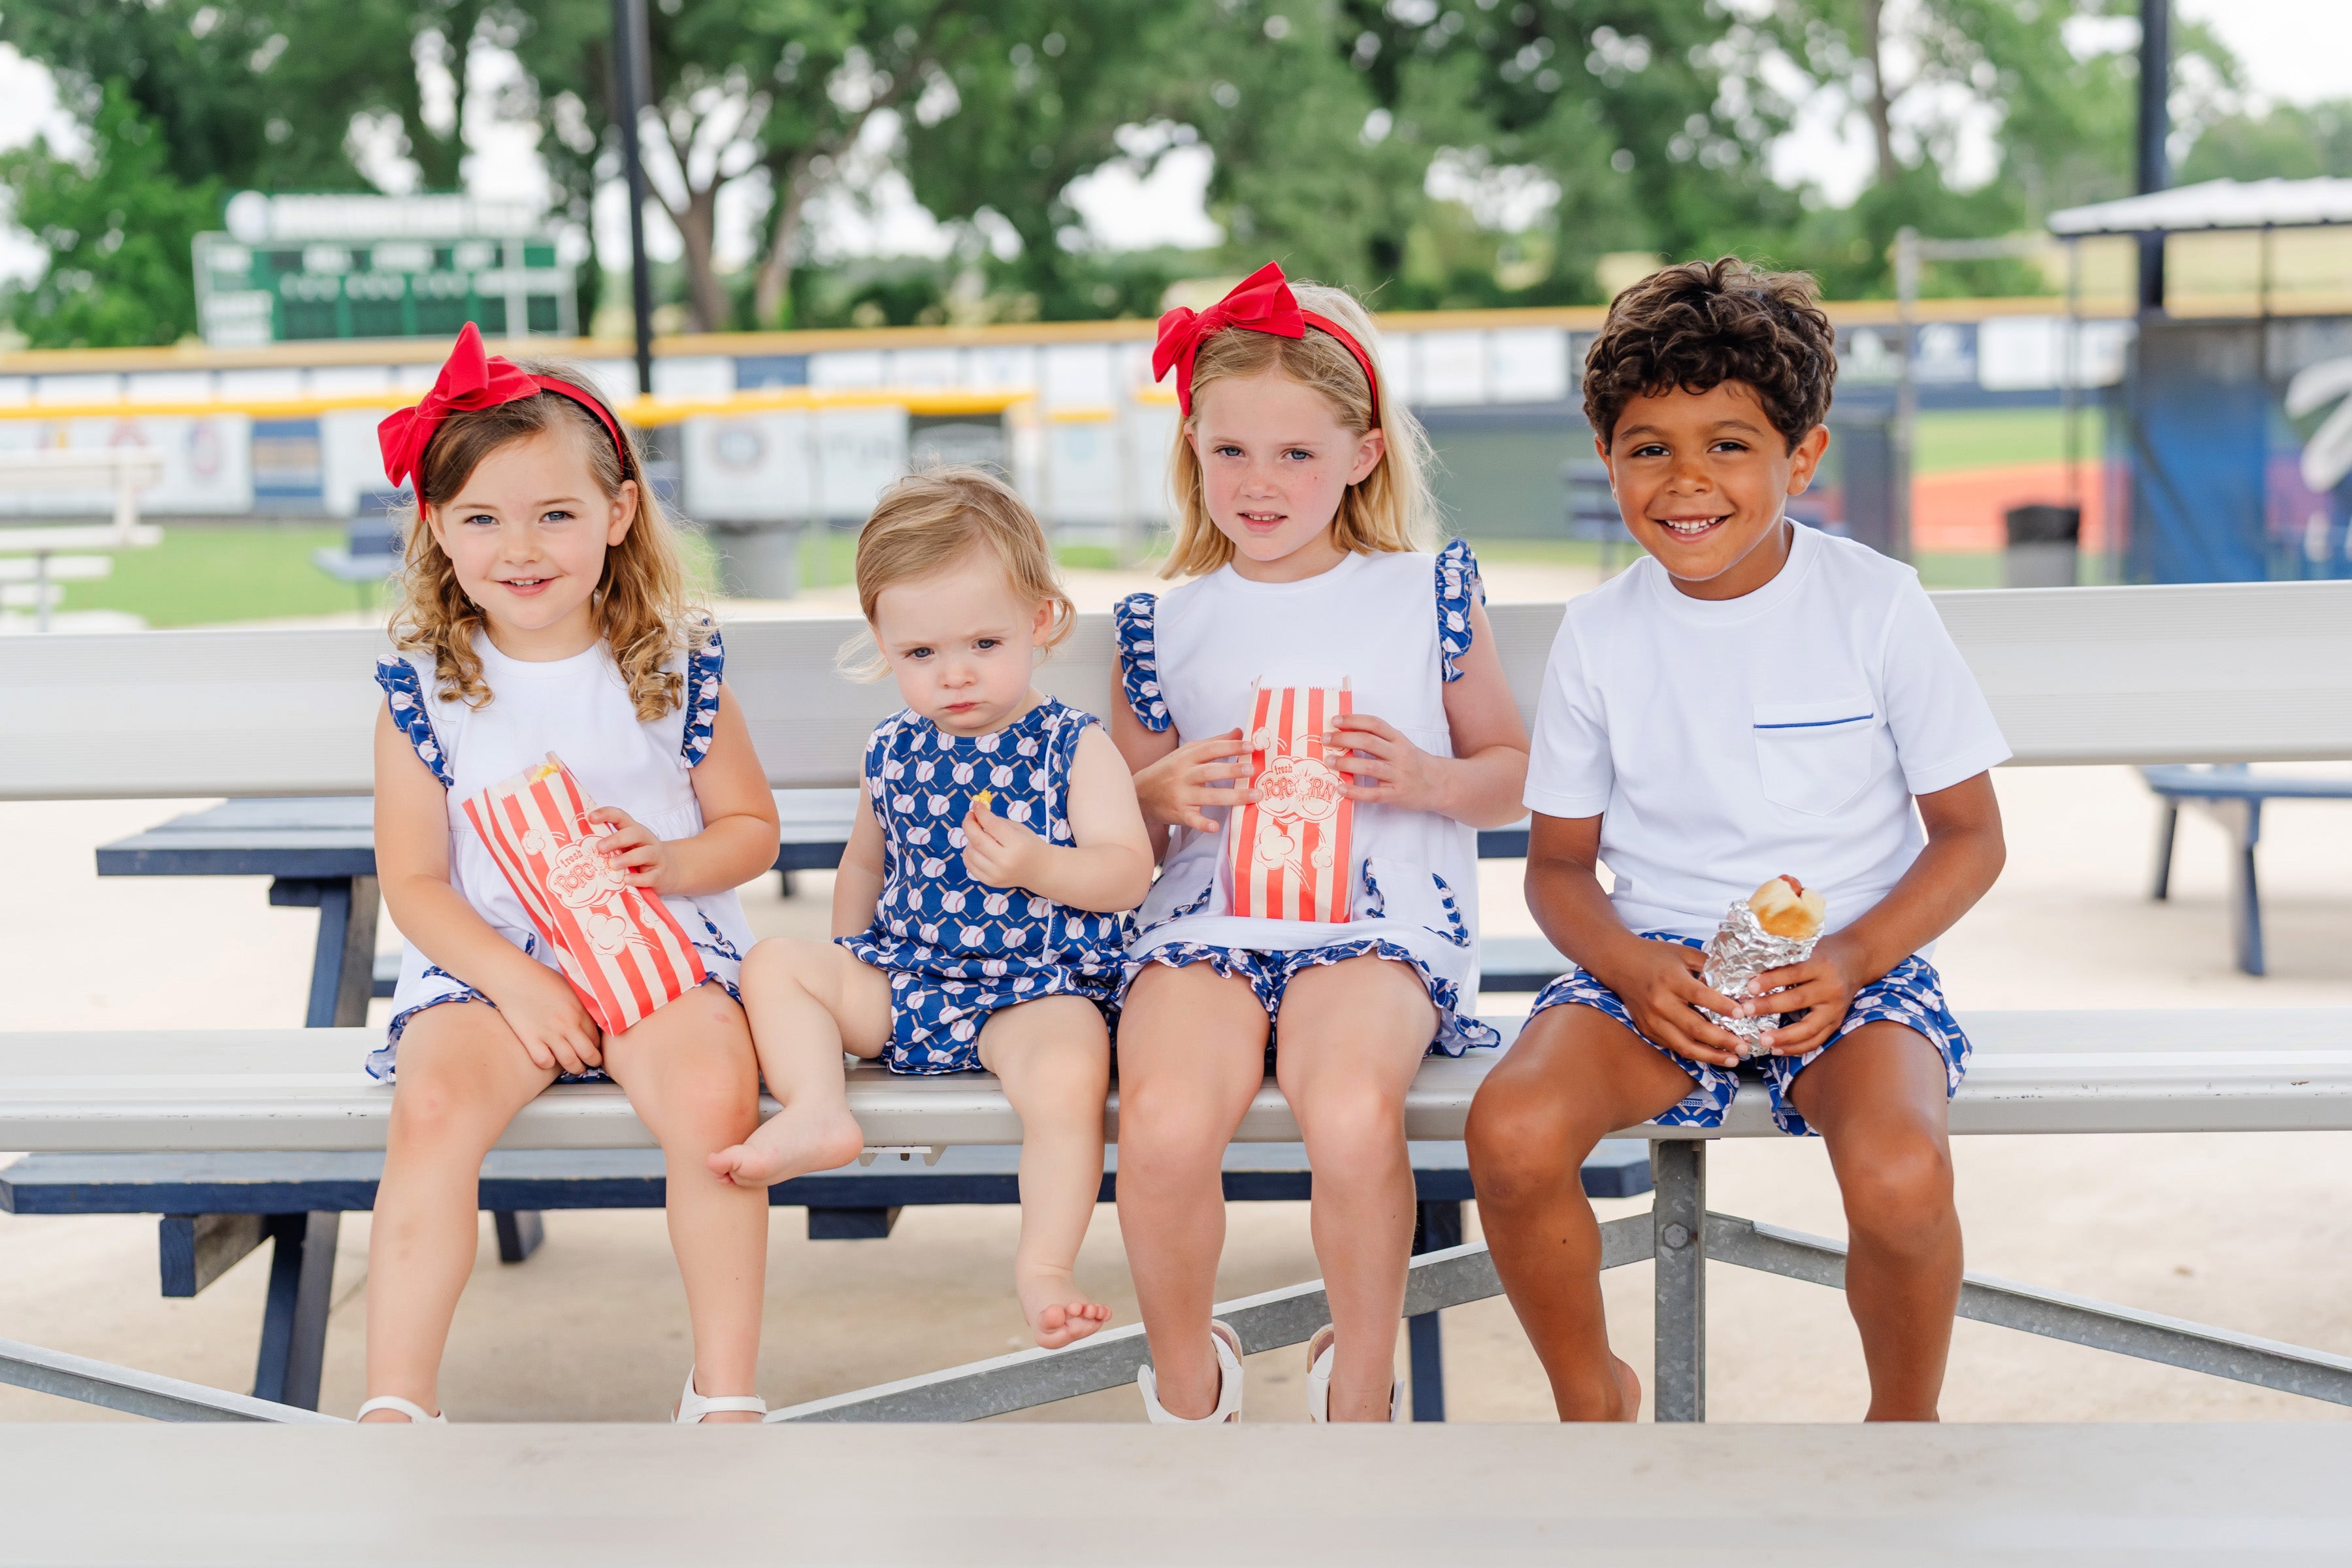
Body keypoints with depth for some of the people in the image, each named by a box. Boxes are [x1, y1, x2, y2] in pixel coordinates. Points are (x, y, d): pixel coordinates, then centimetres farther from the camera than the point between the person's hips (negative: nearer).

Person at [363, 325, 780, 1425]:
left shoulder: (676, 670, 2)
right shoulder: (423, 689, 0)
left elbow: (751, 828, 10)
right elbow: (413, 883, 1)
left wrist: (668, 861, -13)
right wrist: (518, 982, -14)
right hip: (486, 961, 1)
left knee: (713, 1096, -30)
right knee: (432, 1109, -29)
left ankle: (725, 1391, -15)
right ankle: (395, 1405, -22)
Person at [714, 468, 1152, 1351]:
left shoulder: (1072, 748, -2)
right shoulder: (895, 753, 11)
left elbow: (1128, 874, -10)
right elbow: (865, 859, 27)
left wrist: (1037, 866, -28)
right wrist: (846, 980, 19)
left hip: (1039, 986, -5)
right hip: (903, 973, 5)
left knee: (1068, 1075, -36)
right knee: (774, 963, -8)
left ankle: (1043, 1265, -26)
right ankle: (817, 1114, -26)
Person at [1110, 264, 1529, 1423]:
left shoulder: (1425, 596, 12)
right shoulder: (1165, 627, 14)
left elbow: (1515, 771, 19)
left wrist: (1431, 781, -3)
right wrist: (1164, 792, -2)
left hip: (1381, 912, -1)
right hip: (1205, 912, 1)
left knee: (1353, 1118, -35)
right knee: (1163, 1126, -31)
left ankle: (1361, 1389, -5)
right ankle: (1187, 1385, 0)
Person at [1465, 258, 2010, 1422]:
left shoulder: (1876, 607, -5)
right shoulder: (1600, 636, 1)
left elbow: (1971, 837, 1)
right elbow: (1558, 863, 8)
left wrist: (1850, 961, -16)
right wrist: (1634, 970, -14)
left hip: (1849, 961, -2)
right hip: (1656, 962, 2)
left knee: (1901, 1177, -32)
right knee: (1511, 1132, -27)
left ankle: (1904, 1423, 2)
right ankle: (1590, 1400, 3)